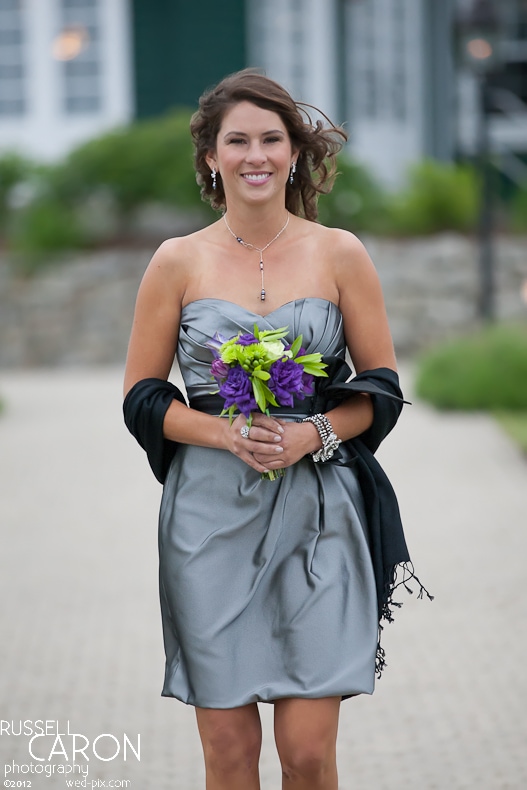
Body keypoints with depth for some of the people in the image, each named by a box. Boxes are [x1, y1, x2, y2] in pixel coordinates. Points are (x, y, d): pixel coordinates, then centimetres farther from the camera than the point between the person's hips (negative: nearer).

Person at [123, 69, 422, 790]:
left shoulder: (340, 255, 4)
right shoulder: (179, 262, 4)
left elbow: (383, 387, 7)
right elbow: (142, 396, 5)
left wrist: (313, 433, -12)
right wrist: (227, 433, -12)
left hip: (317, 510, 0)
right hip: (210, 516, 0)